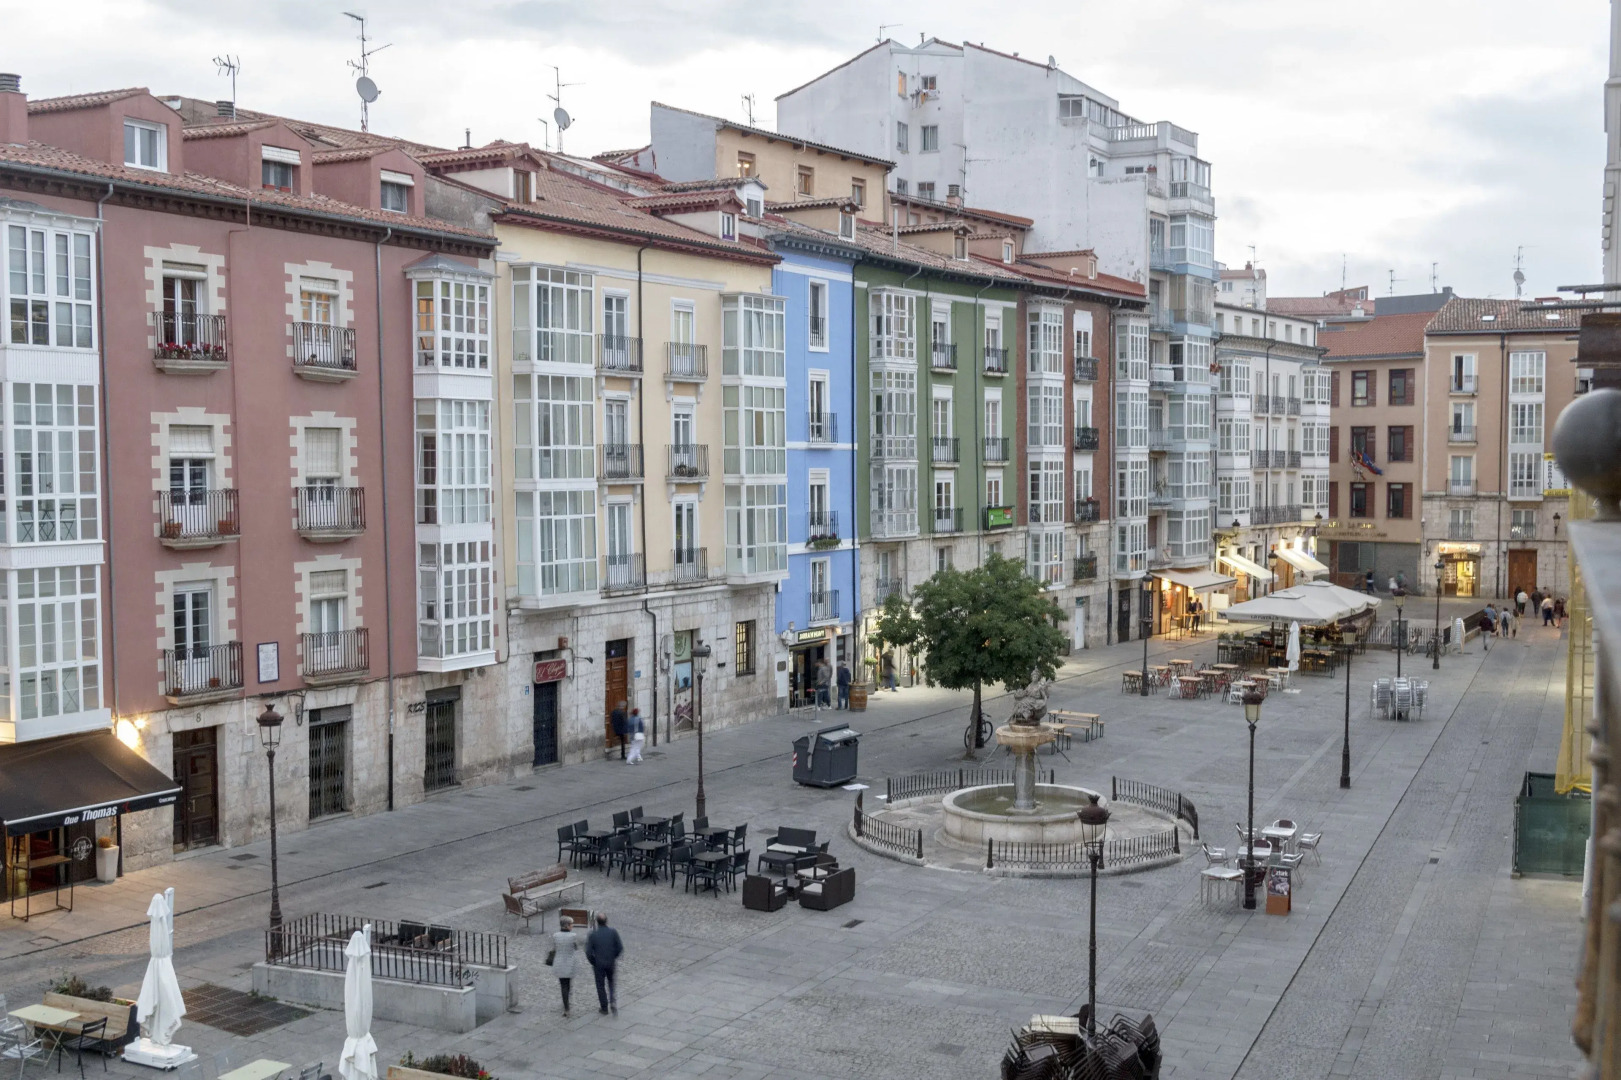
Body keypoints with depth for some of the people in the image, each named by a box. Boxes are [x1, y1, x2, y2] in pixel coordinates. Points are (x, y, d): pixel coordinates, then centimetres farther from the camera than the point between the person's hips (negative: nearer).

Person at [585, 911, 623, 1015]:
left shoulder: (592, 935, -17)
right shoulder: (613, 932, -14)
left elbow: (588, 952, -16)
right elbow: (620, 947, -10)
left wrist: (593, 963, 1)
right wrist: (614, 956, 8)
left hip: (598, 964, -1)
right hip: (611, 963, 1)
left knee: (601, 985, 16)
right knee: (611, 983, 23)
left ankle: (604, 1007, 26)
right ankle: (613, 1002, 5)